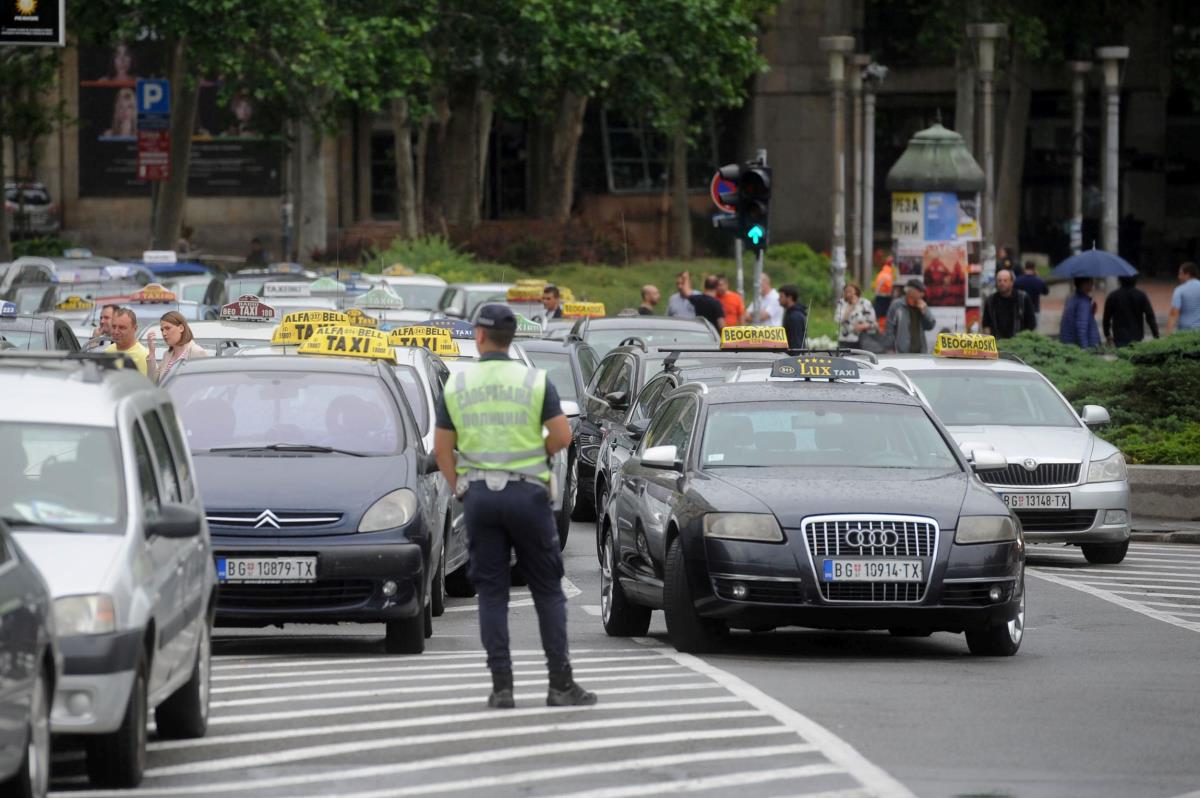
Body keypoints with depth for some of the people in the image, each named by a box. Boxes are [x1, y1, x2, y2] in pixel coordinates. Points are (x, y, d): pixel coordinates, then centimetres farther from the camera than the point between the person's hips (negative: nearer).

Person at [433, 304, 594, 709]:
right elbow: (562, 435, -7)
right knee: (547, 590, 5)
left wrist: (460, 489, 13)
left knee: (491, 593, 5)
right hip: (527, 493, -1)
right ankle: (561, 684, 2)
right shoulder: (535, 381, -2)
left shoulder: (457, 386, 3)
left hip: (479, 494, 1)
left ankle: (501, 686, -2)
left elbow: (442, 449, 3)